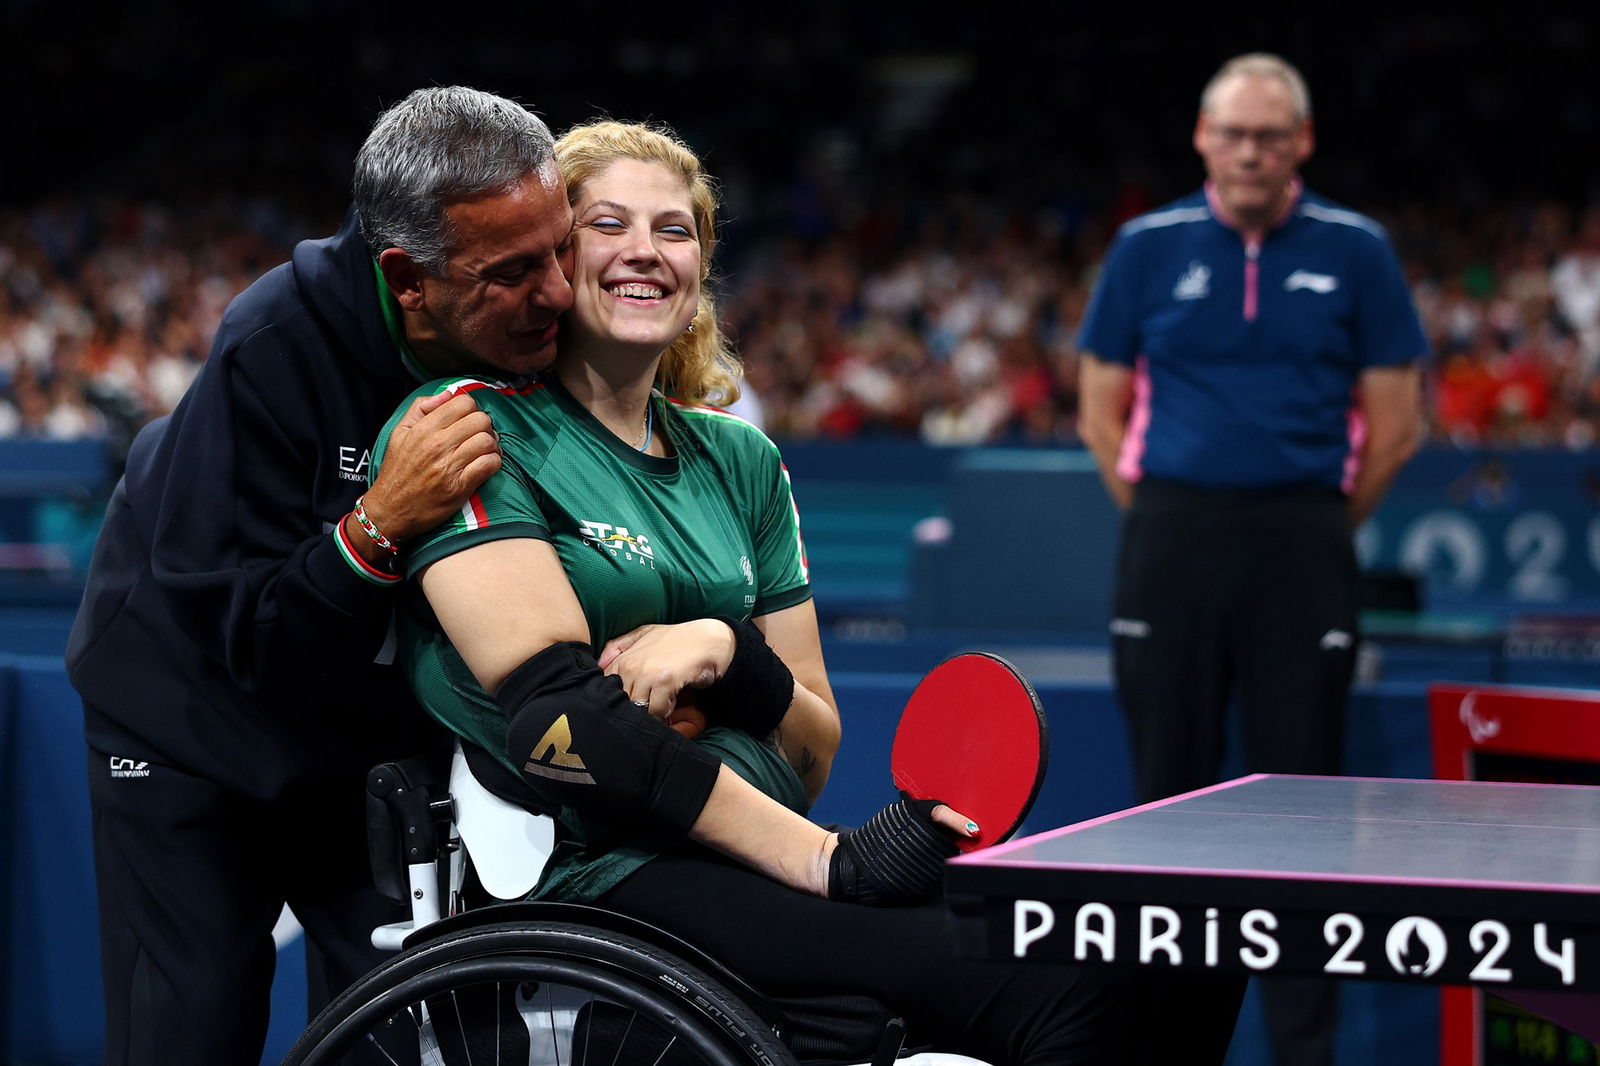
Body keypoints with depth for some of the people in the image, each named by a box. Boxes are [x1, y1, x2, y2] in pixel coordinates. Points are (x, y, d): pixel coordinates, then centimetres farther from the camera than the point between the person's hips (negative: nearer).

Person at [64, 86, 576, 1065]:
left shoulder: (546, 348, -18)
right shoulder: (277, 349, -30)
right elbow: (248, 638, -29)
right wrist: (379, 522, -45)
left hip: (380, 742, 3)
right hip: (197, 732, -3)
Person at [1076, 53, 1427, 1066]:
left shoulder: (1355, 251, 3)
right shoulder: (1149, 248, 5)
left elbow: (1394, 420, 5)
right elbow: (1103, 412, 10)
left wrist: (1318, 528, 3)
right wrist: (1169, 527, 5)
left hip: (1302, 546, -1)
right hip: (1172, 536, 1)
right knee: (1168, 786, 5)